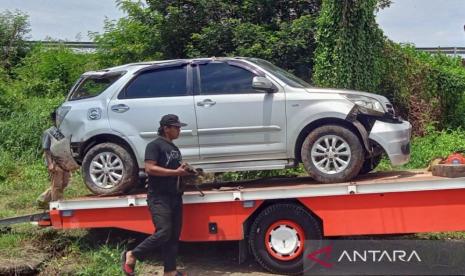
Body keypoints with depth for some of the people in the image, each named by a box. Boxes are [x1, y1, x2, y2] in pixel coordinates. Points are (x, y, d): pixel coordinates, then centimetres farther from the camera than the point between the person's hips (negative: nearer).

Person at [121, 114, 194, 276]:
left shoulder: (175, 149, 20)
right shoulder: (154, 145, -6)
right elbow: (150, 168, -18)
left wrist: (185, 171, 9)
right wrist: (176, 172, -18)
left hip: (175, 197, 9)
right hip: (159, 197, -9)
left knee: (174, 236, 6)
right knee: (163, 232, -18)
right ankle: (131, 256, -2)